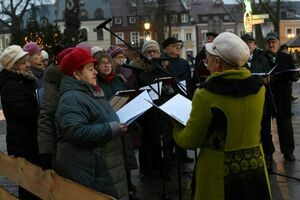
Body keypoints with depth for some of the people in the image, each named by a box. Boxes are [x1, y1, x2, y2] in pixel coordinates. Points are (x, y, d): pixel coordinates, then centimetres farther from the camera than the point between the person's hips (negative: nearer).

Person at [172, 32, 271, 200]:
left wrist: (176, 126, 10)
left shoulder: (206, 96, -20)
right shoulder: (258, 87, -4)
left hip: (219, 173, -4)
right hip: (254, 166, 5)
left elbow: (190, 141, -10)